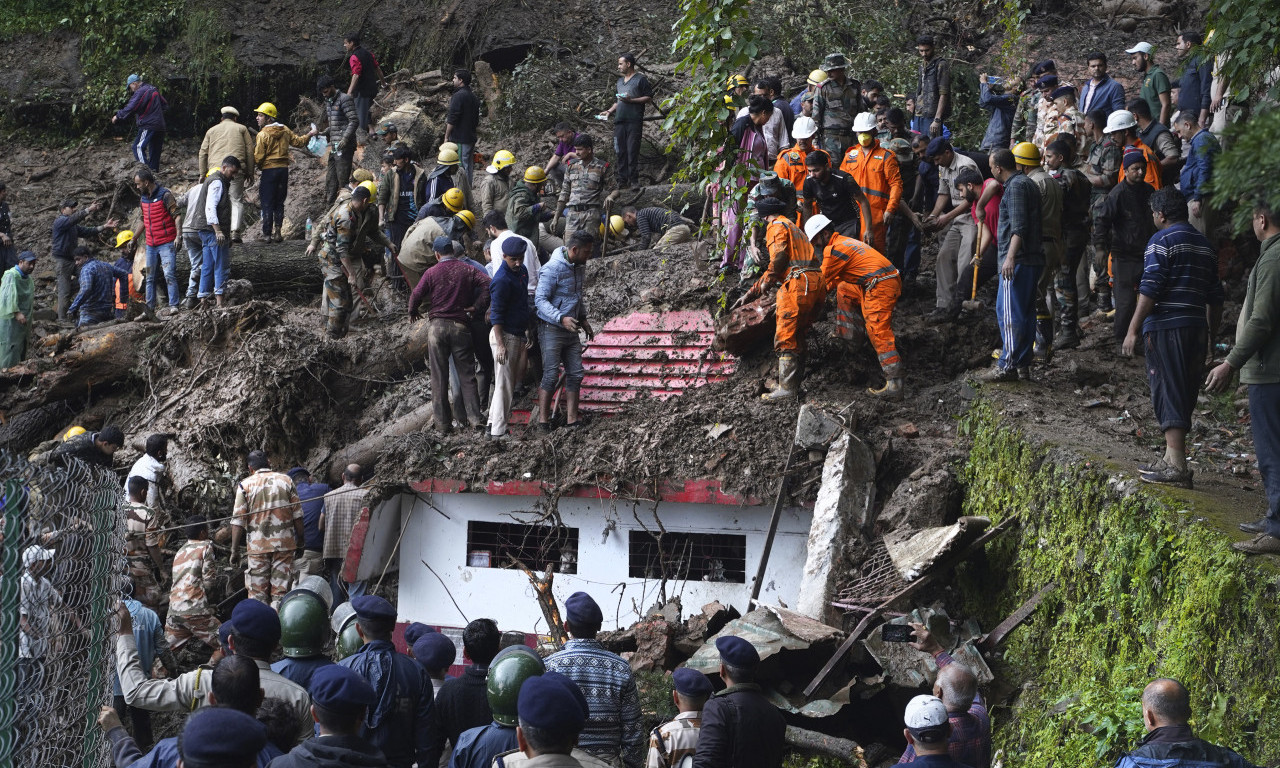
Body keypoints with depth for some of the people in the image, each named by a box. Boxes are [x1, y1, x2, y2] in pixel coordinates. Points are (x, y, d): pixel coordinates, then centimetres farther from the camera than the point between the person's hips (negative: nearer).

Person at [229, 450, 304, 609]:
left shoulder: (245, 485, 0)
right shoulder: (286, 481, 5)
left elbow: (238, 521, -3)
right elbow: (297, 515, 5)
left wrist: (234, 550, 0)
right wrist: (300, 541, 14)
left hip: (257, 546, -1)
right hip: (284, 544, 1)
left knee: (257, 594, 5)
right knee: (281, 592, 3)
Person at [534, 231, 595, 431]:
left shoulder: (579, 266, 9)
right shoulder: (553, 268, -18)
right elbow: (540, 300, -21)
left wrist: (583, 319, 20)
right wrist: (561, 318, -31)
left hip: (571, 329, 8)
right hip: (552, 329, -8)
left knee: (575, 374, 5)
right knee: (551, 375, -8)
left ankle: (572, 419, 10)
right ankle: (543, 421, -1)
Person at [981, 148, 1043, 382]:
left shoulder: (1016, 186, -12)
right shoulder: (1028, 183, 19)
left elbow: (1019, 227, -21)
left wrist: (1010, 257, -27)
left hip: (1017, 260, -11)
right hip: (1032, 259, 11)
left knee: (1008, 312, -10)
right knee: (1025, 312, 12)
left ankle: (1008, 365, -11)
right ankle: (1022, 363, 17)